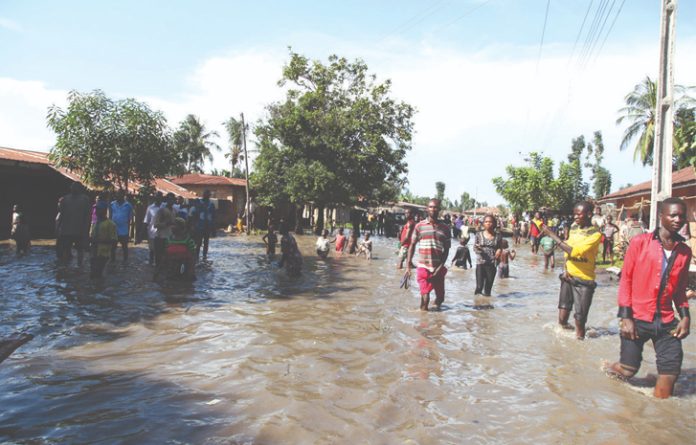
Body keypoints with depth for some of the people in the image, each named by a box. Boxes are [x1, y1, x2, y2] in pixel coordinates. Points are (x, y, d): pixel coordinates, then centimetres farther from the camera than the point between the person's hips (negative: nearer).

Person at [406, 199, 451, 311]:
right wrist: (408, 266, -2)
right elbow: (412, 246, 4)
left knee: (440, 296, 13)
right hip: (423, 267, -2)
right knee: (425, 297, -10)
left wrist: (441, 266, -9)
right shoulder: (419, 226, 2)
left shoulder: (445, 228, 5)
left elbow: (446, 249, 4)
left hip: (438, 268, 2)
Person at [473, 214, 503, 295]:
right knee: (479, 286, -8)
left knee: (488, 286, 7)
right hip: (481, 263, -1)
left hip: (492, 264, 2)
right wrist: (478, 248, -19)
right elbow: (474, 248, 4)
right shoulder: (479, 234, 1)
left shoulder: (498, 236, 3)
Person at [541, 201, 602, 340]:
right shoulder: (574, 228, 8)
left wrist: (552, 235, -22)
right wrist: (566, 269, -1)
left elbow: (574, 251, -24)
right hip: (568, 276, 6)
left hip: (584, 280, -6)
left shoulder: (595, 234, -14)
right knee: (562, 319, 9)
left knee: (580, 322, -2)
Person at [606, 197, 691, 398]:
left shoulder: (685, 251, 7)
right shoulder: (640, 242, -5)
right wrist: (625, 317, -9)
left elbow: (680, 289, 16)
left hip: (666, 321, 4)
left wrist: (685, 316, 1)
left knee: (671, 371, 2)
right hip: (637, 319, -4)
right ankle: (609, 371, 35)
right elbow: (625, 280, -4)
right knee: (628, 369, 3)